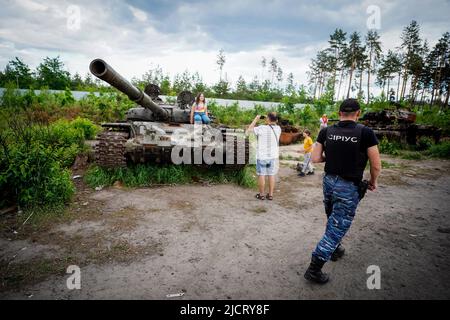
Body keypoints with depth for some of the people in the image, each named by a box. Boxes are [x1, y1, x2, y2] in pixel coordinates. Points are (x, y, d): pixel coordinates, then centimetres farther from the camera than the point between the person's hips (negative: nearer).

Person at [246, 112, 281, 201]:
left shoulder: (262, 128, -17)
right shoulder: (278, 129, -2)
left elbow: (249, 130, -6)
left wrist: (256, 119, 0)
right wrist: (268, 122, 15)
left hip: (262, 156, -4)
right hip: (273, 156, 4)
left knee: (261, 175, 6)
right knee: (271, 175, 10)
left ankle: (262, 195, 14)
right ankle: (270, 195, 16)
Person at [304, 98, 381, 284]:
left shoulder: (326, 132, -3)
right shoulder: (365, 133, -12)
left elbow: (315, 159, -3)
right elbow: (376, 165, -8)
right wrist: (373, 182, 10)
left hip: (329, 181, 5)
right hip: (349, 187, -4)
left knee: (333, 220, 26)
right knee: (337, 228, 3)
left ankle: (335, 250, 47)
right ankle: (314, 269, 5)